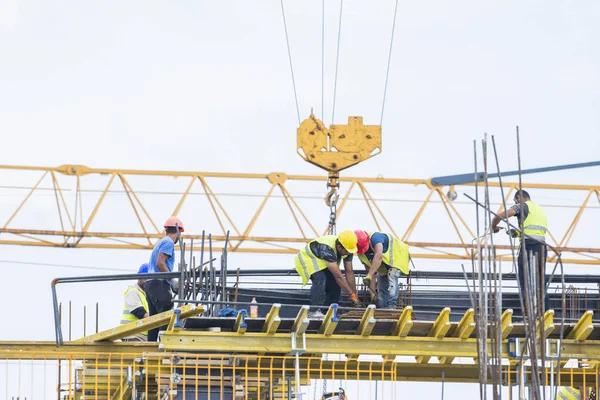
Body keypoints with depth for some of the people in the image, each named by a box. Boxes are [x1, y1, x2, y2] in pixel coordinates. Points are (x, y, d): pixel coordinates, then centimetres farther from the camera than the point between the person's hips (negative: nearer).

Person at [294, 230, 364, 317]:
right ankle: (314, 310, -28)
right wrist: (352, 295, -35)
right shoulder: (326, 248, -41)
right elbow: (338, 276, -39)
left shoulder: (347, 249, -18)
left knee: (335, 284, -10)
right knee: (320, 279, -32)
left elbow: (349, 273, -9)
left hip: (322, 263, 7)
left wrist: (355, 296, -11)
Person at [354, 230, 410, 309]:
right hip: (383, 265, 7)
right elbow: (369, 271, -8)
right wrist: (373, 293, -13)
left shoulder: (375, 237, -36)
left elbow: (379, 256, -51)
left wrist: (369, 276, -56)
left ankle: (392, 305, -36)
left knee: (391, 276, -29)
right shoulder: (361, 254, -13)